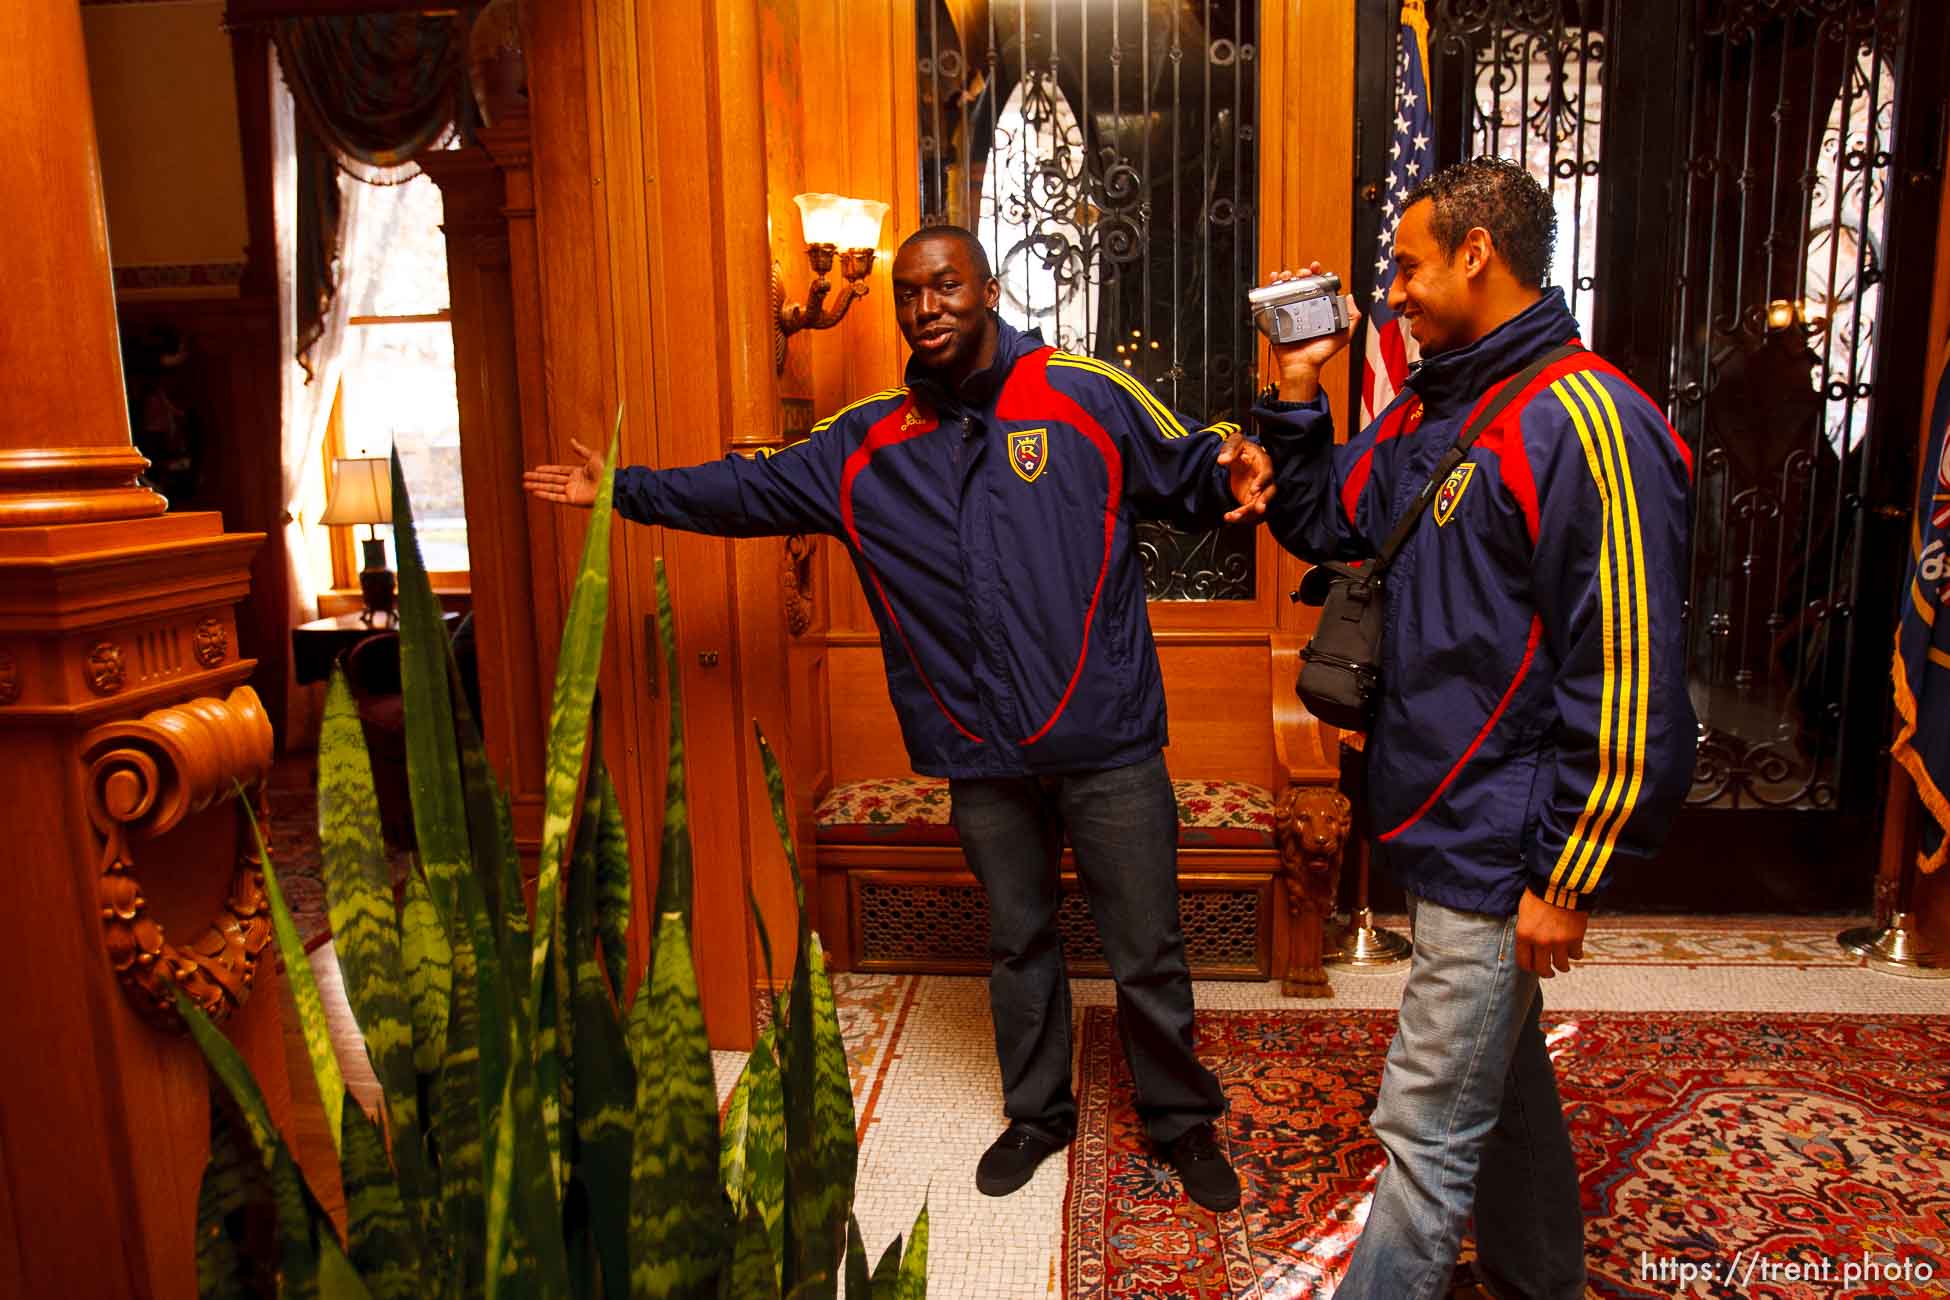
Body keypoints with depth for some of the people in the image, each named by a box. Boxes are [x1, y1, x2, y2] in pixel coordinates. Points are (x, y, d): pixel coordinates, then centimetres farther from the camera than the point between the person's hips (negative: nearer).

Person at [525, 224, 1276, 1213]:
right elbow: (747, 490, 15)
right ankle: (1037, 1113, 43)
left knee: (1147, 954, 10)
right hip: (983, 759, 3)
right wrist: (625, 490, 17)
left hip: (1108, 744, -3)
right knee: (1018, 945, 20)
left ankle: (1182, 1121, 35)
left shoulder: (1089, 396, -4)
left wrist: (1236, 477, -18)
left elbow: (1192, 471, 4)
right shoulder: (863, 445, 7)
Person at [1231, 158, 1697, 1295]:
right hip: (1444, 819, 9)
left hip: (1502, 847, -9)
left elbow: (1627, 679, -21)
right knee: (1503, 1072, 25)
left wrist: (1568, 879, -18)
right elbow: (1322, 523, 21)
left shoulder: (1584, 422, -19)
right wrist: (1299, 393, 7)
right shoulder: (1427, 411, 9)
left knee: (1427, 1125, 1)